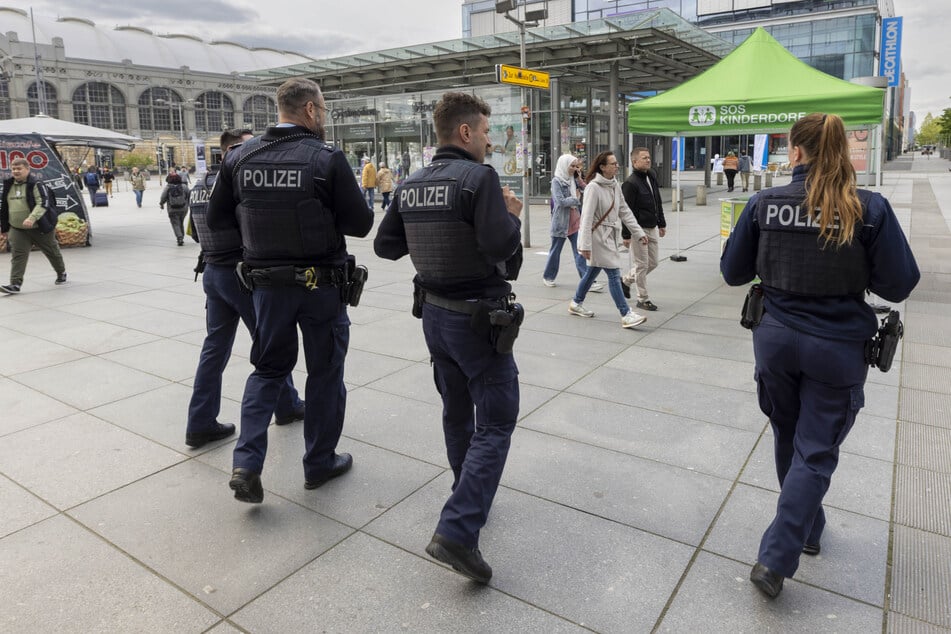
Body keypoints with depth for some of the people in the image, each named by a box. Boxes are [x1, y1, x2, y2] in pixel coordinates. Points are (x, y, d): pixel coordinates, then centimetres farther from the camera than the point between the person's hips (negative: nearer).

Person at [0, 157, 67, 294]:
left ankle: (61, 273, 36)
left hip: (39, 227, -5)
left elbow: (43, 203, -22)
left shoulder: (35, 184, -11)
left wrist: (32, 218, -36)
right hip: (17, 229, 5)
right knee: (17, 255, -6)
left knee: (52, 252, 13)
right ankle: (15, 284, -8)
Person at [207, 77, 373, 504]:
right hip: (321, 283, -4)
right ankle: (319, 463, 25)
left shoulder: (239, 157, 0)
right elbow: (360, 224, -11)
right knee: (324, 372, 13)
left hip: (266, 282, 4)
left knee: (268, 369, 19)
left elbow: (217, 220, 6)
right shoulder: (327, 159, -13)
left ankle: (246, 464, 8)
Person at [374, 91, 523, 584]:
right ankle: (456, 531, -9)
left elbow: (385, 246, 10)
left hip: (434, 314, 8)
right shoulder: (479, 177, -16)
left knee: (456, 411, 21)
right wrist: (512, 216, -5)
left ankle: (471, 500, 37)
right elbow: (501, 246, -25)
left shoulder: (410, 185, 4)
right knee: (495, 424, -1)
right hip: (478, 318, -7)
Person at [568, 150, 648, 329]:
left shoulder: (615, 185, 6)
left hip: (609, 235, 8)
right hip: (598, 236, -8)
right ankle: (626, 315, -6)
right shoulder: (593, 187, -18)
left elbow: (624, 211, 12)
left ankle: (576, 304, 36)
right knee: (614, 274, -9)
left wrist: (639, 232, 8)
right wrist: (585, 245, -23)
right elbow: (587, 217, -20)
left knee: (593, 271, 19)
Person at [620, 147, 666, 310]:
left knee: (653, 263, 14)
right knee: (641, 265, 1)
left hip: (653, 229, 8)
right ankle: (643, 299, 13)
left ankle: (626, 280, 33)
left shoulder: (652, 177, 11)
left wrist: (661, 224, 19)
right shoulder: (630, 183, -15)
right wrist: (626, 235, -18)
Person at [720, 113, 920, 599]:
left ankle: (808, 530, 44)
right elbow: (899, 285, -8)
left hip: (777, 340, 2)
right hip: (837, 348, -2)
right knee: (816, 452, 9)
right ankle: (775, 558, 7)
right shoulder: (870, 209, -12)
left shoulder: (763, 203, -9)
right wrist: (851, 271, 9)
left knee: (789, 440, 22)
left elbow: (733, 272, -1)